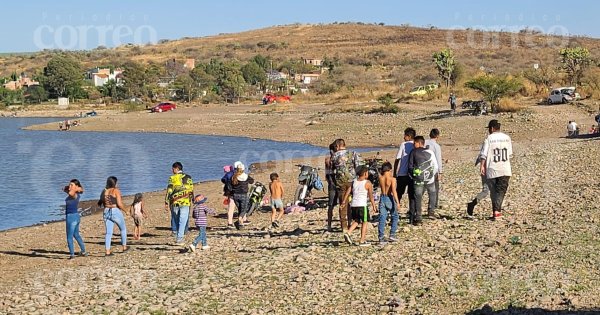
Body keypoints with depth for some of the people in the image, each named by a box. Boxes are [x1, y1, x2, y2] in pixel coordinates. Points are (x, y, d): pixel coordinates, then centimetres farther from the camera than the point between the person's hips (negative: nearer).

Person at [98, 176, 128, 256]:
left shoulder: (104, 191, 6)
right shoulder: (116, 191, -11)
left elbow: (100, 203, 12)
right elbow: (119, 204, -17)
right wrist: (124, 209, 1)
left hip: (106, 213, 5)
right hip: (116, 212, -5)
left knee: (108, 232, 5)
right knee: (123, 229, 18)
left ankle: (107, 251, -3)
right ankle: (124, 247, 27)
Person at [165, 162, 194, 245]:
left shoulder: (172, 178, -3)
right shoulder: (188, 178, 5)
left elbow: (169, 191, -7)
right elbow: (191, 190, 9)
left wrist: (166, 202, -3)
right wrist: (191, 200, 19)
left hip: (175, 202, -1)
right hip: (185, 203, 1)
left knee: (175, 219, 18)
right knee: (183, 221, 1)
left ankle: (175, 234, 21)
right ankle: (179, 239, -5)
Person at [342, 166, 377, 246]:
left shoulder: (354, 182, 9)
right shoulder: (368, 183, -4)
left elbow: (347, 192, 6)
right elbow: (370, 196, -8)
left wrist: (344, 202, 13)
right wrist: (373, 206, -3)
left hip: (353, 205, 5)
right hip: (362, 205, -5)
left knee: (356, 221, 20)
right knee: (365, 222, 8)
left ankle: (348, 233, -1)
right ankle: (362, 241, 6)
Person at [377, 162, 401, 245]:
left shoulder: (380, 178, -1)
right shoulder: (392, 179, -13)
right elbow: (394, 191, -20)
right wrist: (397, 202, -18)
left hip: (382, 198, 4)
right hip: (390, 198, -3)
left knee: (382, 219, 4)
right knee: (395, 216, 17)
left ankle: (381, 238, -1)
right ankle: (392, 235, 11)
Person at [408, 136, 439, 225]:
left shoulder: (413, 152, -1)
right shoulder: (430, 152, 3)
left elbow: (410, 166, -1)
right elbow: (435, 166, 5)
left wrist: (412, 176, 13)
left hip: (418, 180, -1)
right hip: (429, 179, 1)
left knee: (418, 198, 3)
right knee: (432, 194, 25)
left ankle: (418, 218, -1)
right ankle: (431, 211, 18)